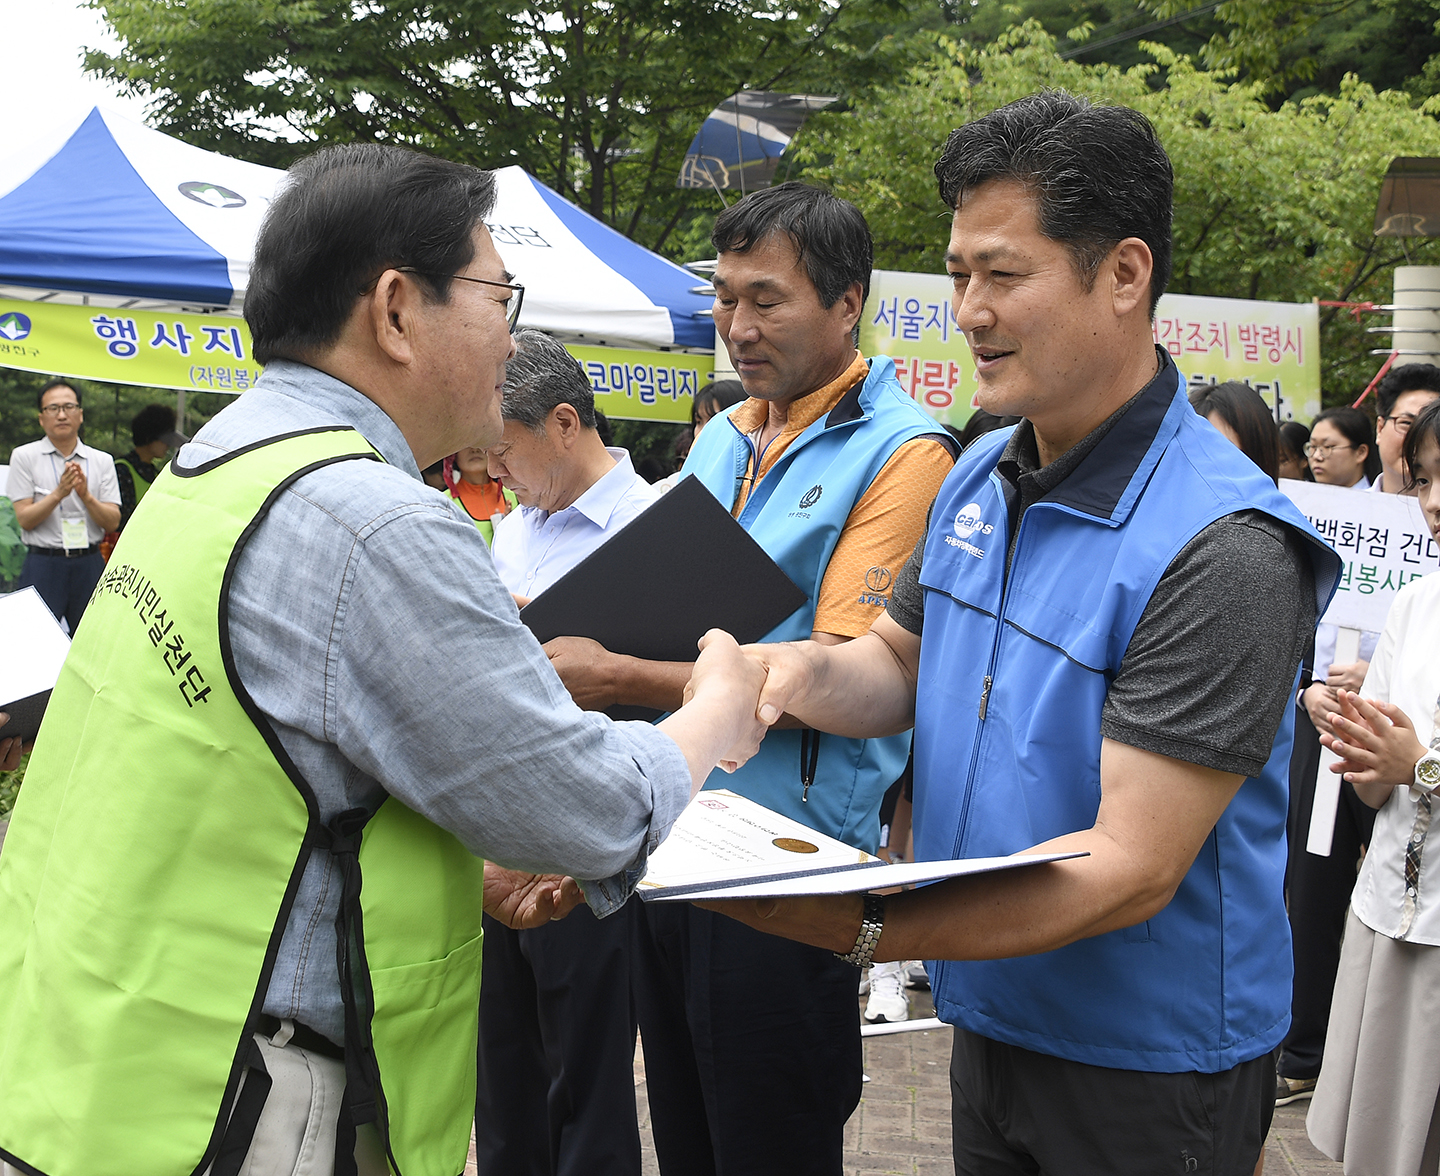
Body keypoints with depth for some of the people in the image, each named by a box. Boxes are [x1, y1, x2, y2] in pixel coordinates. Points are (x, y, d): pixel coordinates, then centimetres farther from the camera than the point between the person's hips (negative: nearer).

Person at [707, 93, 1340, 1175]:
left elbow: (1132, 869, -27)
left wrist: (865, 928, -35)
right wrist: (807, 675, -12)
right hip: (987, 1024, 7)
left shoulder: (1222, 549, -25)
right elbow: (905, 660, 11)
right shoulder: (978, 479, 0)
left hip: (1151, 1068, -7)